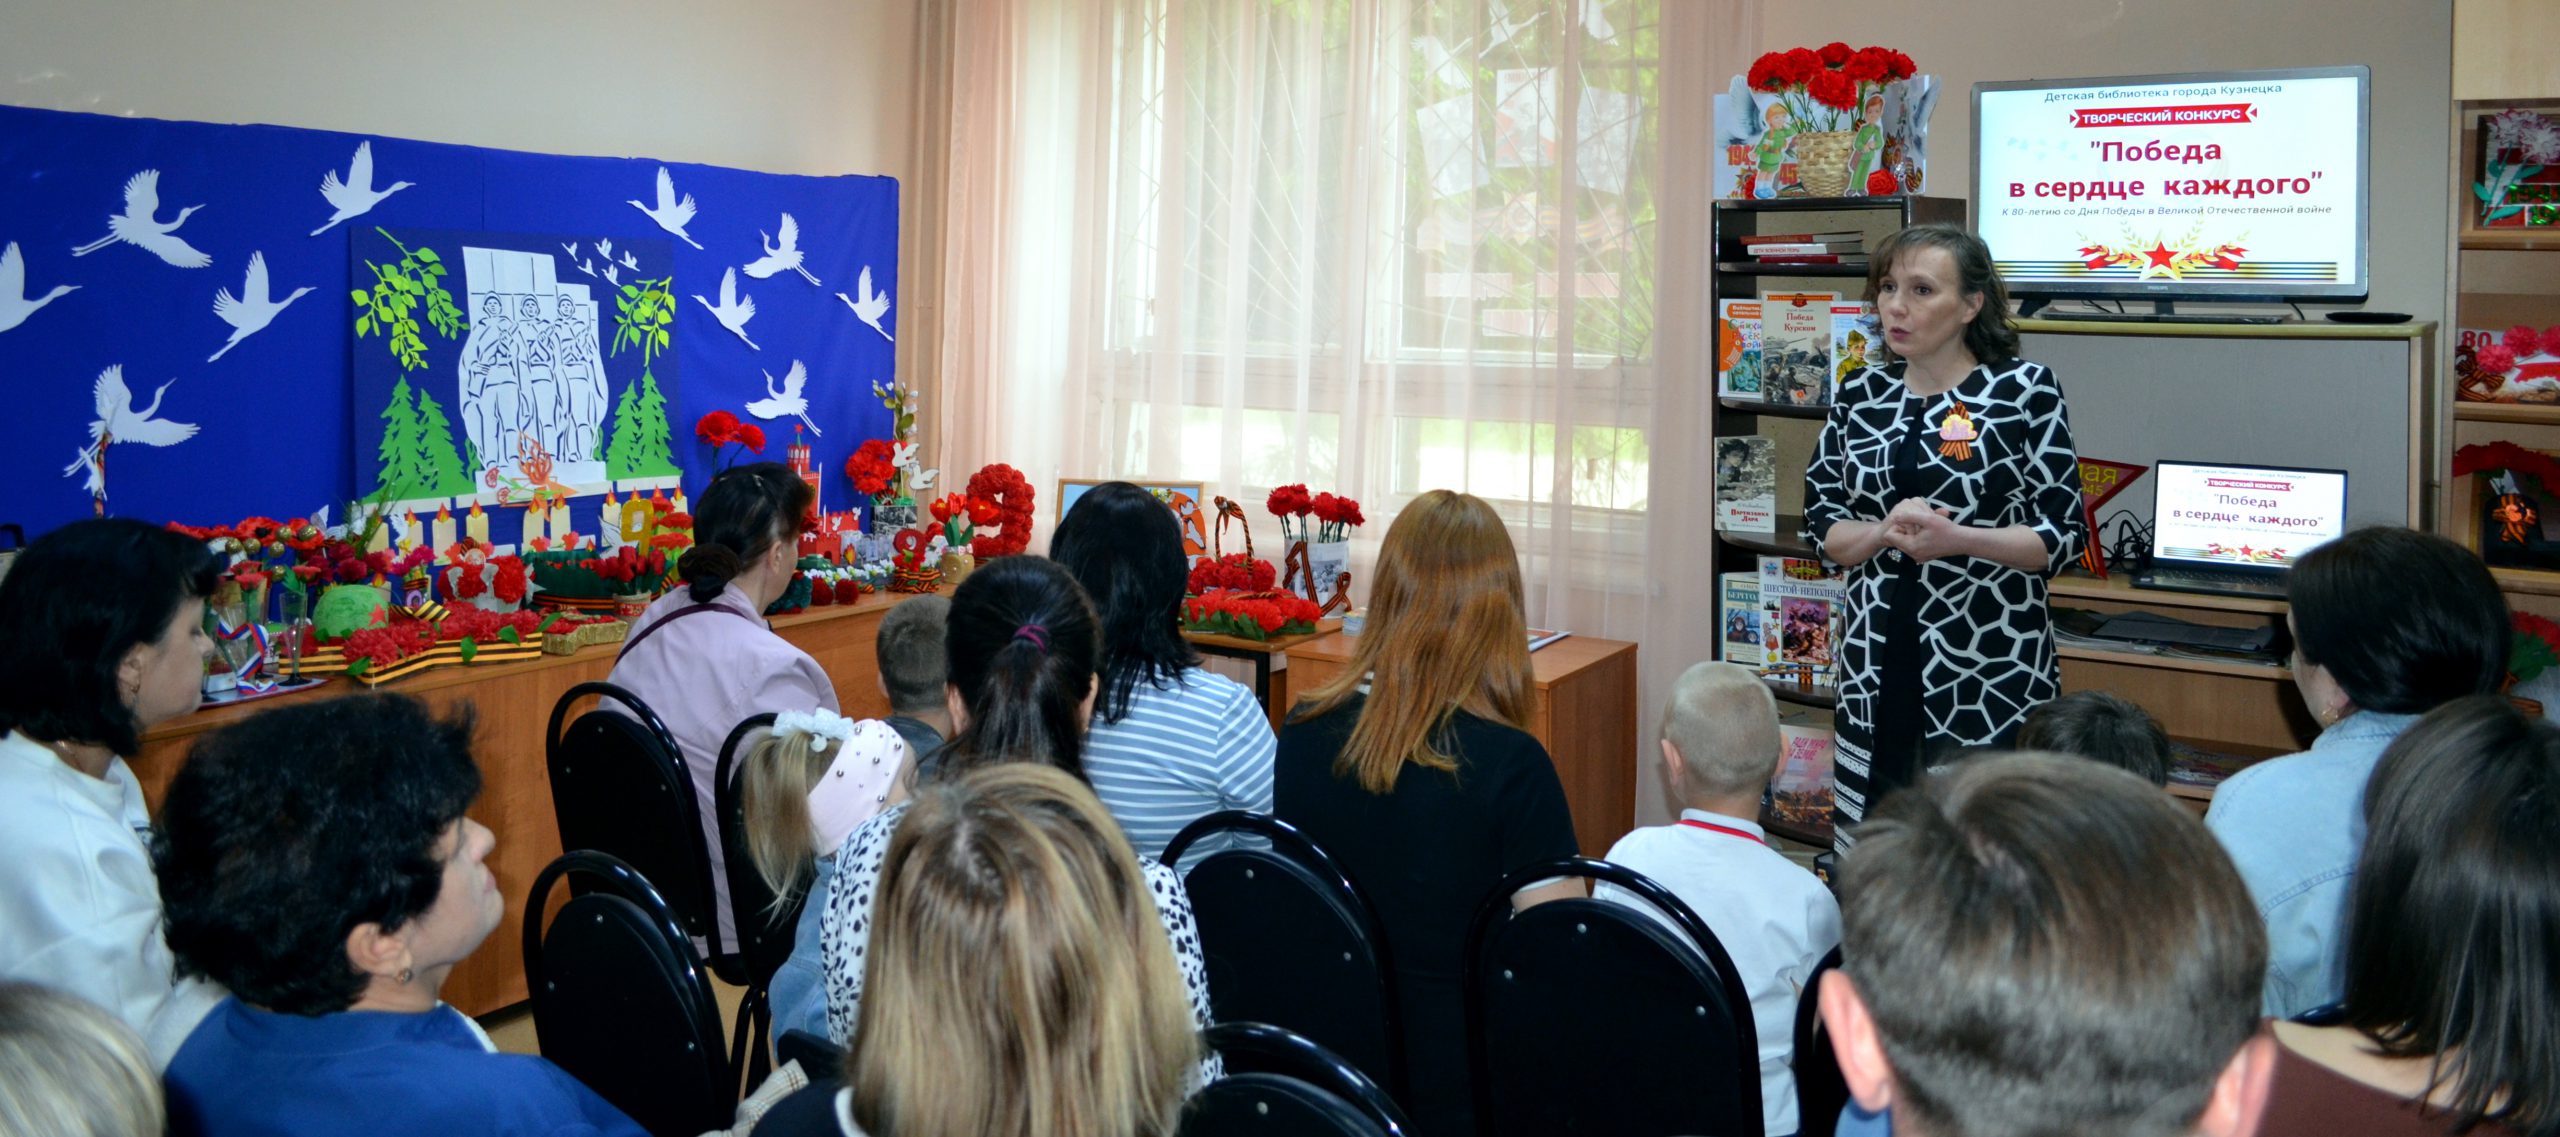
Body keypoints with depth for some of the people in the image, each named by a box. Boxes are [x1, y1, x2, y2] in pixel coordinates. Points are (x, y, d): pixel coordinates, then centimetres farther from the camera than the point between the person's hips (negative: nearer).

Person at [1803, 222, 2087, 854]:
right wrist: (1883, 532, -12)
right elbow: (1822, 528, 8)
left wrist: (1958, 539, -20)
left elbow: (2062, 537, -5)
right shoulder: (1860, 397, 9)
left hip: (1990, 667, -4)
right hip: (1877, 666, 4)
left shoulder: (2025, 391, -4)